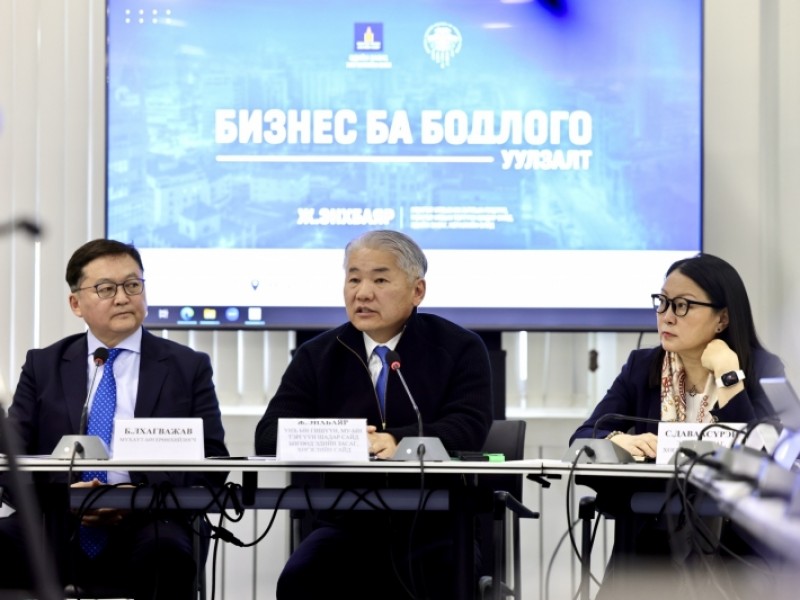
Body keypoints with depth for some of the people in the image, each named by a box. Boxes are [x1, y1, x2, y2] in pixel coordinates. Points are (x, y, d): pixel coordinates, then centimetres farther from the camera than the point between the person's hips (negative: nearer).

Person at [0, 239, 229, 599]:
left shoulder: (188, 367, 11)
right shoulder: (43, 366, 15)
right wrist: (63, 494, -14)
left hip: (148, 531, -1)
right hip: (56, 529, 1)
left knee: (166, 550, -37)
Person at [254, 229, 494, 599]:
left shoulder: (459, 349, 4)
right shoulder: (317, 356, 11)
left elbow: (468, 428, -11)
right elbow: (270, 435, -1)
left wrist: (397, 442, -29)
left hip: (434, 528, -2)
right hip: (347, 526, 2)